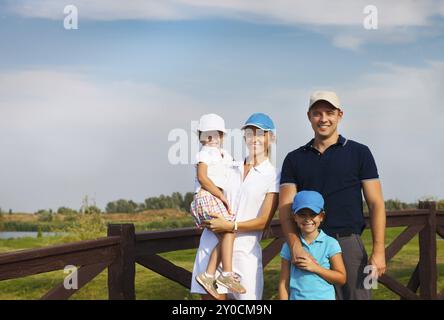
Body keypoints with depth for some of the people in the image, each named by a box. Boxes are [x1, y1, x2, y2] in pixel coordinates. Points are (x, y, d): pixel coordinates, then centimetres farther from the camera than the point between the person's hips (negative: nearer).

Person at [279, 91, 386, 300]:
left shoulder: (359, 153, 7)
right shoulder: (295, 159, 12)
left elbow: (376, 204, 3)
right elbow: (285, 208, 2)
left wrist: (378, 251, -8)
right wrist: (295, 246, -15)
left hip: (349, 243, -2)